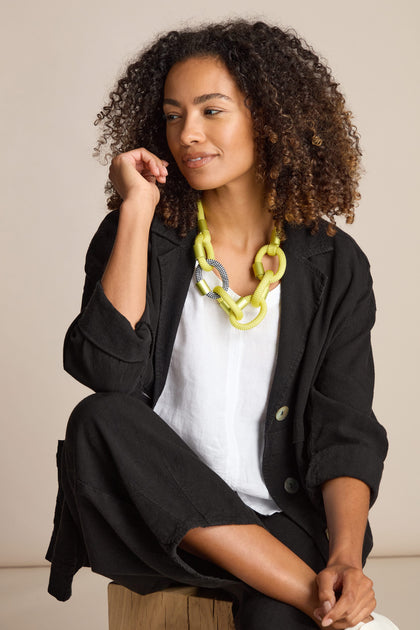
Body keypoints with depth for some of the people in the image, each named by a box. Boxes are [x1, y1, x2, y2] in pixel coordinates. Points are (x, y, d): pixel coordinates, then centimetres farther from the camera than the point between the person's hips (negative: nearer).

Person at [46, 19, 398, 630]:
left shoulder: (332, 263, 3)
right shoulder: (141, 239, 4)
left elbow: (345, 431, -2)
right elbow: (108, 370, -14)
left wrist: (346, 558, -19)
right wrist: (137, 211, -12)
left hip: (286, 523, -3)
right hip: (165, 521, 3)